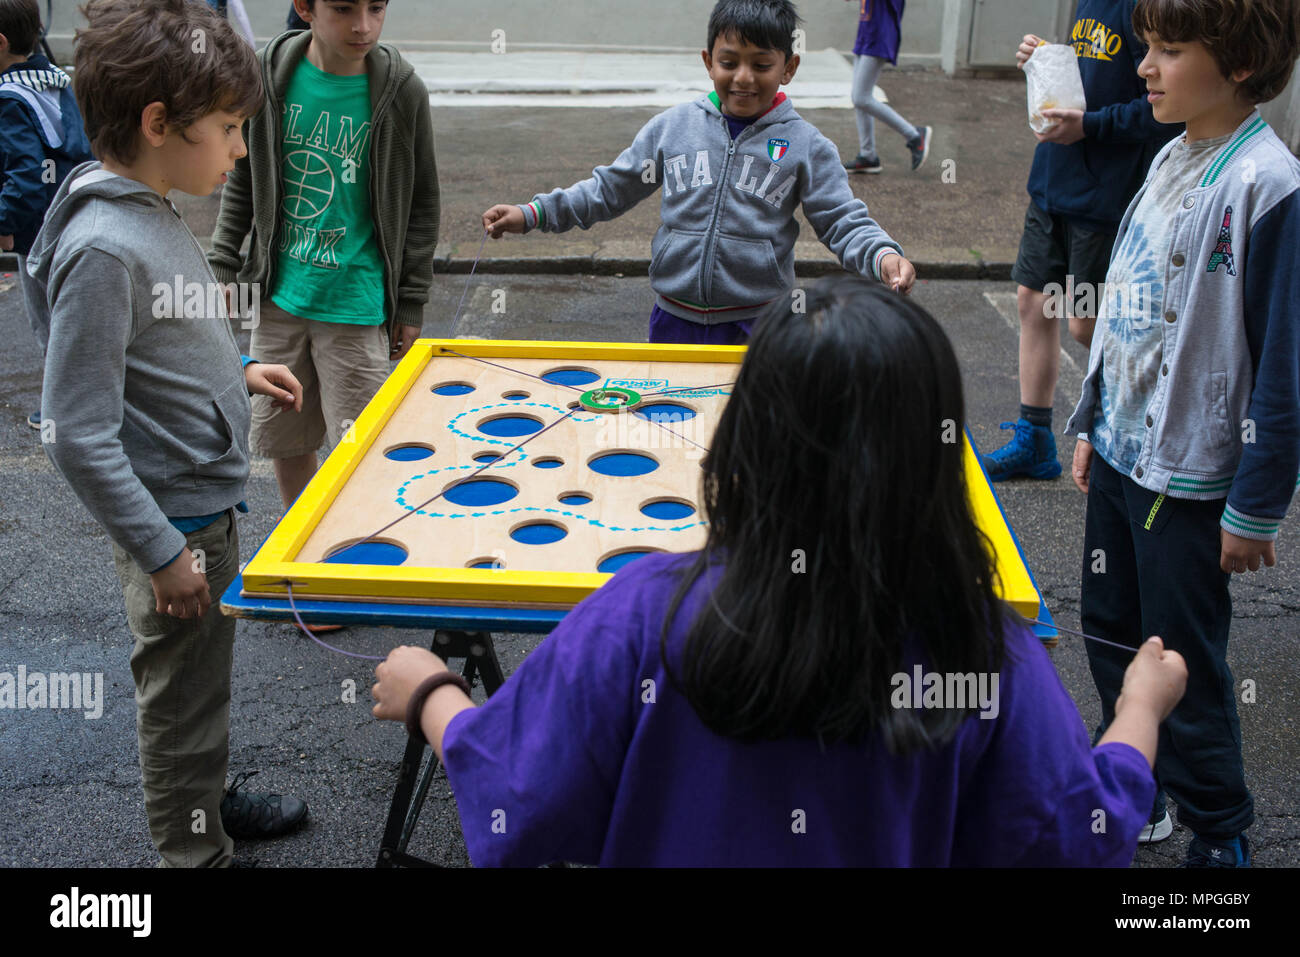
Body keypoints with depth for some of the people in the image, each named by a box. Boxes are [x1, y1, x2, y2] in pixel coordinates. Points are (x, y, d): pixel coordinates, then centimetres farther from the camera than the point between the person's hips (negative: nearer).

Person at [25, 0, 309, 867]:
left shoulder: (155, 215, 4)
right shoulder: (100, 248, -25)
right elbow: (82, 437, -25)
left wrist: (235, 372, 10)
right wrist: (162, 552, -21)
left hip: (210, 504, 9)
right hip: (173, 523, -9)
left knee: (205, 672, 25)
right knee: (183, 692, 9)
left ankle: (210, 799, 46)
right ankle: (195, 848, 29)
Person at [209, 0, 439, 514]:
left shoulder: (402, 90, -8)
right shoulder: (270, 73, -3)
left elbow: (421, 205, 0)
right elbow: (243, 181, 10)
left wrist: (410, 306, 0)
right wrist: (222, 268, 8)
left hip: (355, 304, -3)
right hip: (279, 296, 3)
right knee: (283, 439, 14)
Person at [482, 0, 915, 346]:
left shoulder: (805, 145, -3)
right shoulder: (672, 127, 2)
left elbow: (842, 221, -5)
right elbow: (611, 188, 9)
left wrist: (883, 257, -26)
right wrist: (531, 214, 2)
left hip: (758, 327, -2)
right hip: (674, 321, 2)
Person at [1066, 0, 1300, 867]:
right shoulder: (1172, 160, 6)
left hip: (1190, 478, -8)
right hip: (1122, 454, 8)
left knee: (1185, 663, 6)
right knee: (1110, 632, 19)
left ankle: (1220, 834, 27)